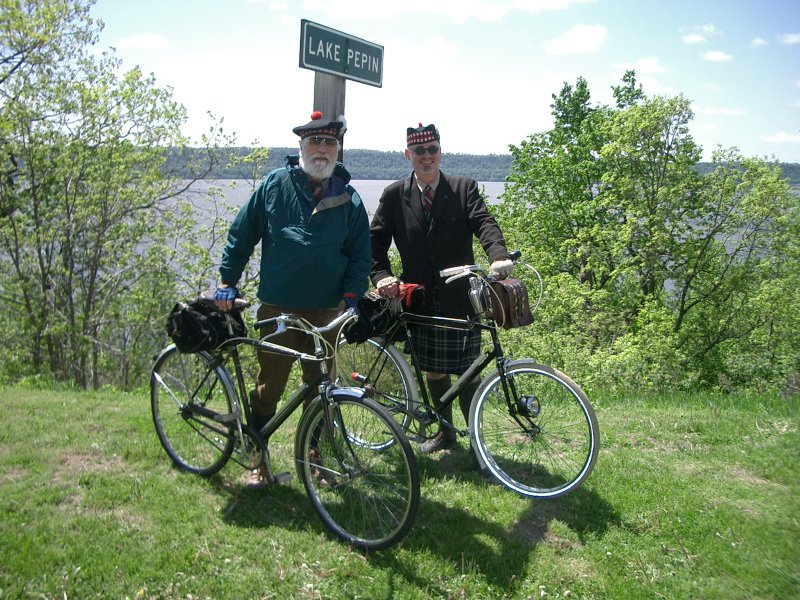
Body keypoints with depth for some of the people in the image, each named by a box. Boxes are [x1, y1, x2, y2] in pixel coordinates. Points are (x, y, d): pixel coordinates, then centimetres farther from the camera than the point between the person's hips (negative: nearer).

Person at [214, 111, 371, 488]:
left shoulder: (349, 199, 6)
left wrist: (351, 295, -6)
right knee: (269, 386, 5)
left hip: (326, 312, 2)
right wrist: (227, 282, 1)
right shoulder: (274, 185, 1)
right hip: (277, 308, -2)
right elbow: (241, 235, 5)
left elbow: (361, 255, 8)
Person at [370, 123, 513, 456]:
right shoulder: (394, 195, 5)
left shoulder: (464, 188, 2)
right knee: (433, 371, 13)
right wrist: (382, 276, -15)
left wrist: (499, 256, -33)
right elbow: (375, 241, 3)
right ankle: (445, 433, 33)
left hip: (460, 298, -2)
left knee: (467, 372, 0)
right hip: (421, 300, 2)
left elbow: (484, 223, -13)